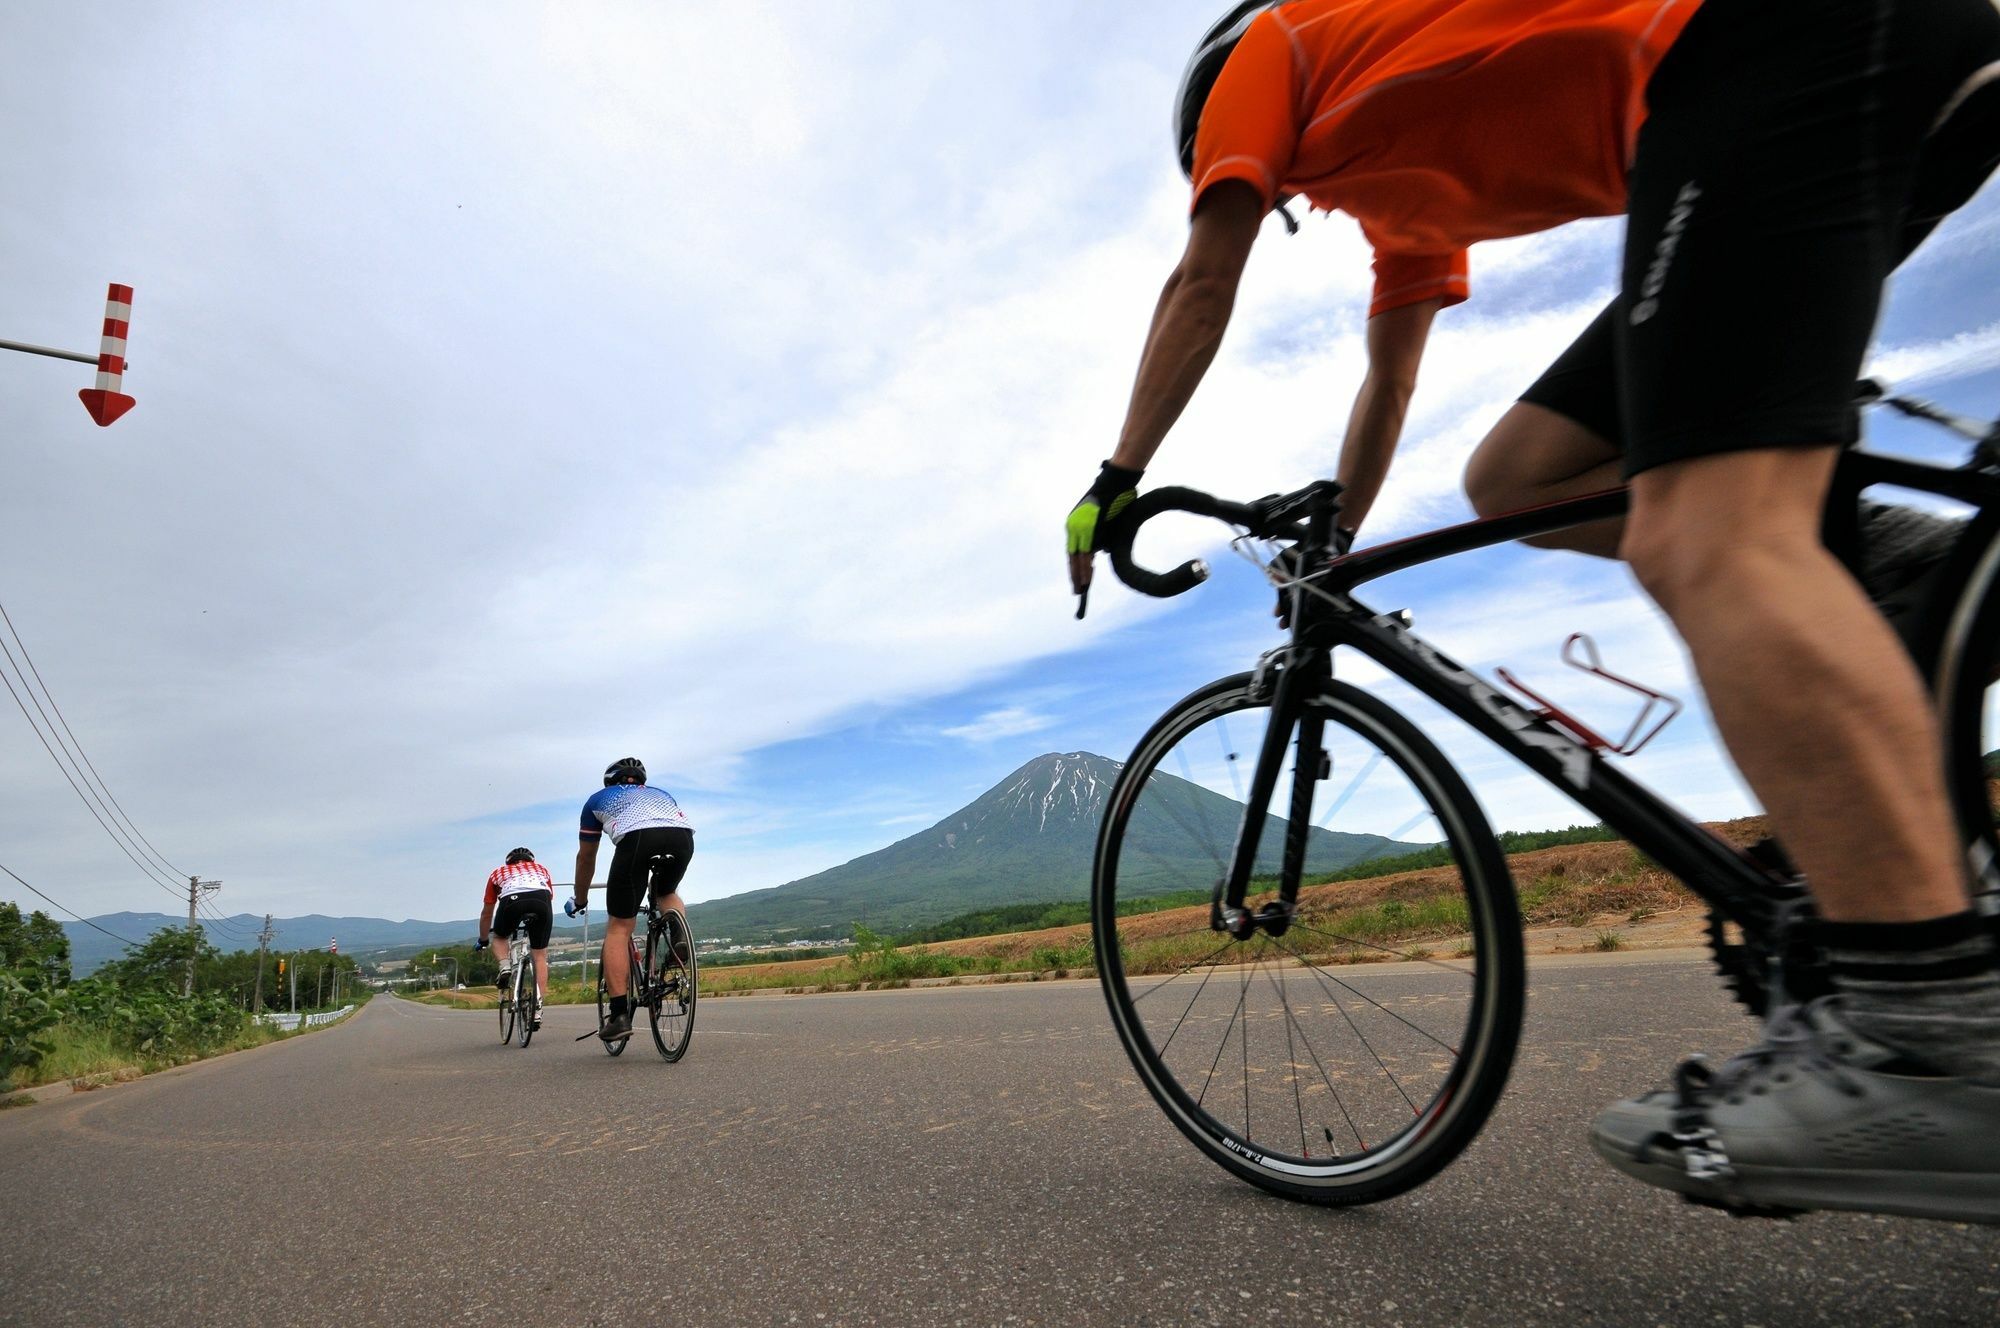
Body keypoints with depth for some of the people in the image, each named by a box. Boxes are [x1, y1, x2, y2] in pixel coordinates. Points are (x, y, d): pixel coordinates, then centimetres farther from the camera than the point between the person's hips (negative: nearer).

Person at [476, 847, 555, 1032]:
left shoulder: (499, 872, 37)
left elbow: (486, 914, 43)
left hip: (512, 899, -1)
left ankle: (505, 967, 4)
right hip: (541, 900, 1)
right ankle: (538, 1009, 5)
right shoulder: (541, 869, 39)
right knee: (540, 955, 13)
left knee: (498, 937, 31)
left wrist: (482, 940, 57)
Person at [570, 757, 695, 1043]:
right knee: (666, 893, 34)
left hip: (637, 838, -3)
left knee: (618, 928, 9)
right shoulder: (661, 794, 42)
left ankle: (619, 1015, 3)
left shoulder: (599, 799, 36)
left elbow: (586, 859, 42)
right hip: (683, 836, 3)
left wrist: (580, 900, 57)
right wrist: (654, 892, 65)